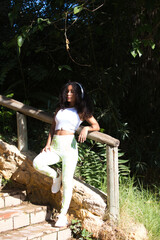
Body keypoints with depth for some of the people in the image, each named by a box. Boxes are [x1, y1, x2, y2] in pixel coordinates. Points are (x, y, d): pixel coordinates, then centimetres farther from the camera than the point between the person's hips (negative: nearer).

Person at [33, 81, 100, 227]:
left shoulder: (81, 111, 9)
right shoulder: (60, 109, 20)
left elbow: (96, 126, 9)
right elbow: (53, 127, 19)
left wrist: (86, 128, -12)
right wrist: (48, 144, 5)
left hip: (69, 146, -4)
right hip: (55, 146, 4)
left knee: (67, 181, -9)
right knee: (37, 163, -22)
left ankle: (63, 215, -1)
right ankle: (56, 176, 8)